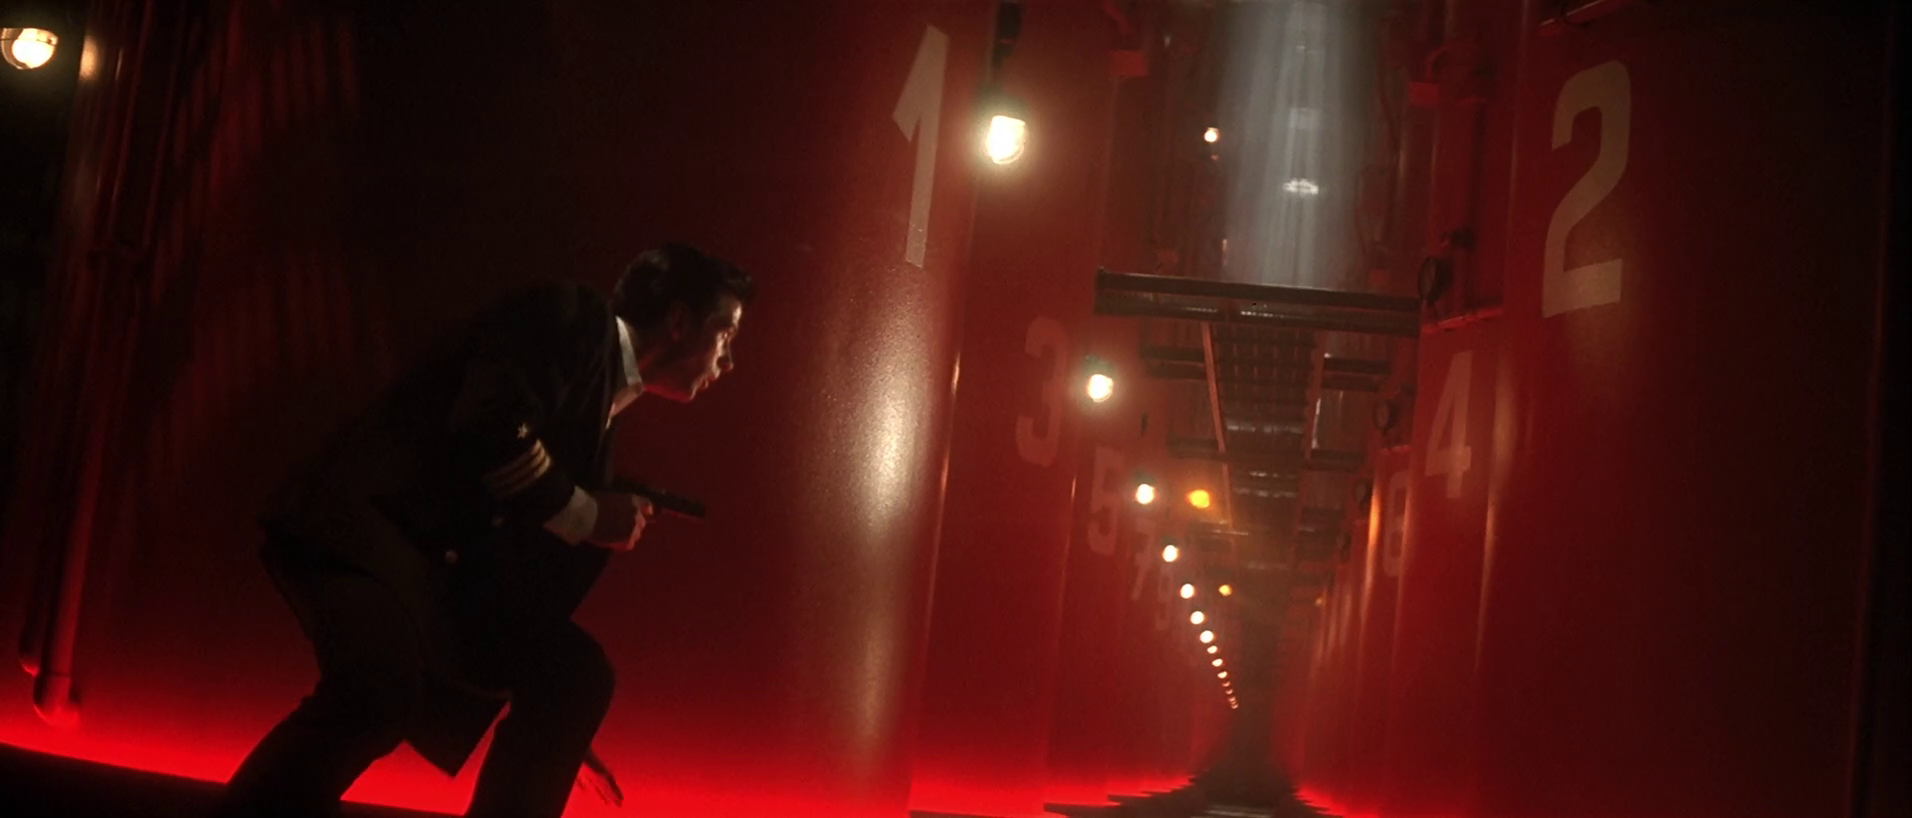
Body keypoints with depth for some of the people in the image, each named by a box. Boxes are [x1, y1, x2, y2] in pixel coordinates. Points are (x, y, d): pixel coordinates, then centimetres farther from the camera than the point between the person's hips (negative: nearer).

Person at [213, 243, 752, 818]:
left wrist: (559, 728, 28)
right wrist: (586, 515, -9)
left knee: (577, 673, 5)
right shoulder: (573, 320, -4)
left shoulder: (602, 406, 21)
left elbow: (541, 558, 25)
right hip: (367, 529, -9)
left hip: (441, 569, 10)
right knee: (381, 691, -32)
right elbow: (489, 431, -23)